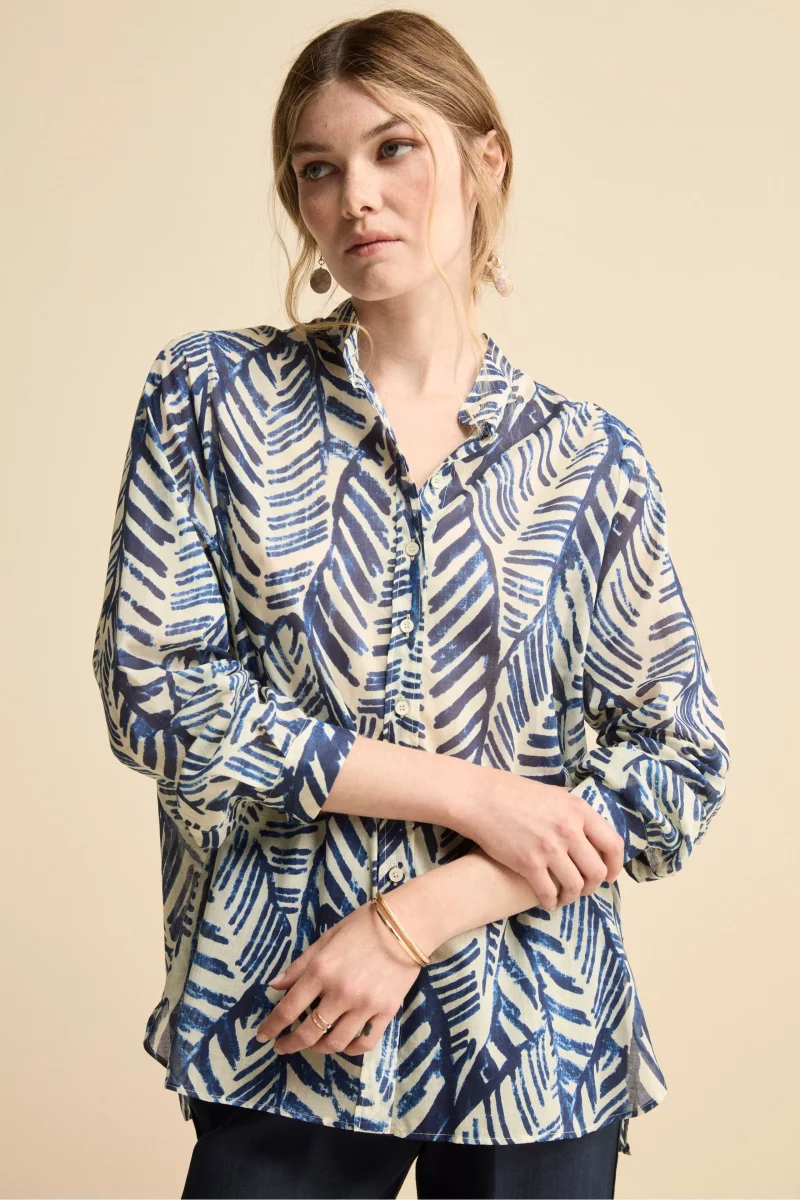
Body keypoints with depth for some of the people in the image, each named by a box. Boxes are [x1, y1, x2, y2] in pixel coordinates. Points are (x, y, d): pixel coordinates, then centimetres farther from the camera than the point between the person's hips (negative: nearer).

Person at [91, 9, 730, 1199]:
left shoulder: (588, 460, 0)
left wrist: (417, 918, -13)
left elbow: (678, 773, -1)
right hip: (281, 1030, -1)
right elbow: (155, 690, -9)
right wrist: (470, 794, -14)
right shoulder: (211, 397, -1)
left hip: (536, 1043, 1)